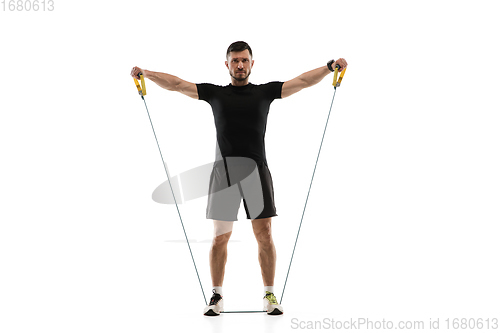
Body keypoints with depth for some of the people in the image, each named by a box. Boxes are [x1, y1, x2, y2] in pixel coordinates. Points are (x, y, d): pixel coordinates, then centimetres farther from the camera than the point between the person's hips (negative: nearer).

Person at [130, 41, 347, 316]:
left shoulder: (265, 91, 10)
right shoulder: (215, 93, 10)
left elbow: (303, 80, 6)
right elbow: (176, 84, 9)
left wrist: (330, 66, -4)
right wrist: (146, 73, 1)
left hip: (256, 170, 0)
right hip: (224, 171, 0)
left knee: (264, 234, 0)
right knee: (220, 237, 3)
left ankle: (270, 295, 11)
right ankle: (216, 297, 14)